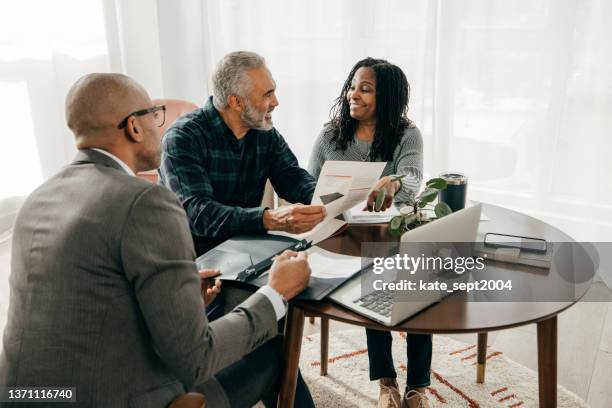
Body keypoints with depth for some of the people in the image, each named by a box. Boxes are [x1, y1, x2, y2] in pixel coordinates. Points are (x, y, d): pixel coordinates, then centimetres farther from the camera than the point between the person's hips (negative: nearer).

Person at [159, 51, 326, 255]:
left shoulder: (265, 133, 4)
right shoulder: (183, 137, -16)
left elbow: (292, 177, 4)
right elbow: (197, 213, -27)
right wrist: (271, 219, -41)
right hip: (196, 255, -6)